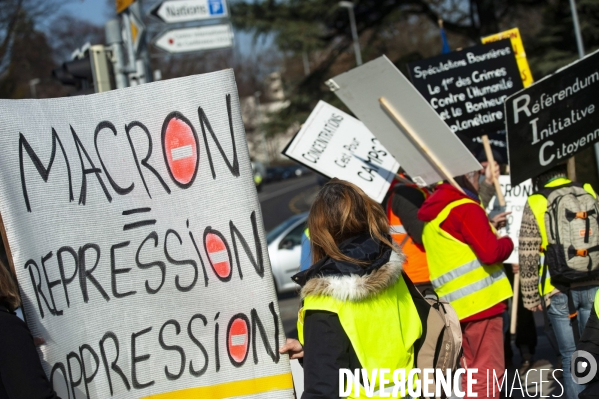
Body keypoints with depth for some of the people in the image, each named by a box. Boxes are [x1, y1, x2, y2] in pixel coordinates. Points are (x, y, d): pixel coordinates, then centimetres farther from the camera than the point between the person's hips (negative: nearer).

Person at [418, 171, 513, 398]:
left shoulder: (435, 209, 14)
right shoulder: (464, 208, -14)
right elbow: (490, 252, -22)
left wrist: (489, 227, 16)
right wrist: (508, 241, -2)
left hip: (457, 302, 9)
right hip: (479, 300, -9)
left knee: (472, 370, 16)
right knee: (488, 370, -6)